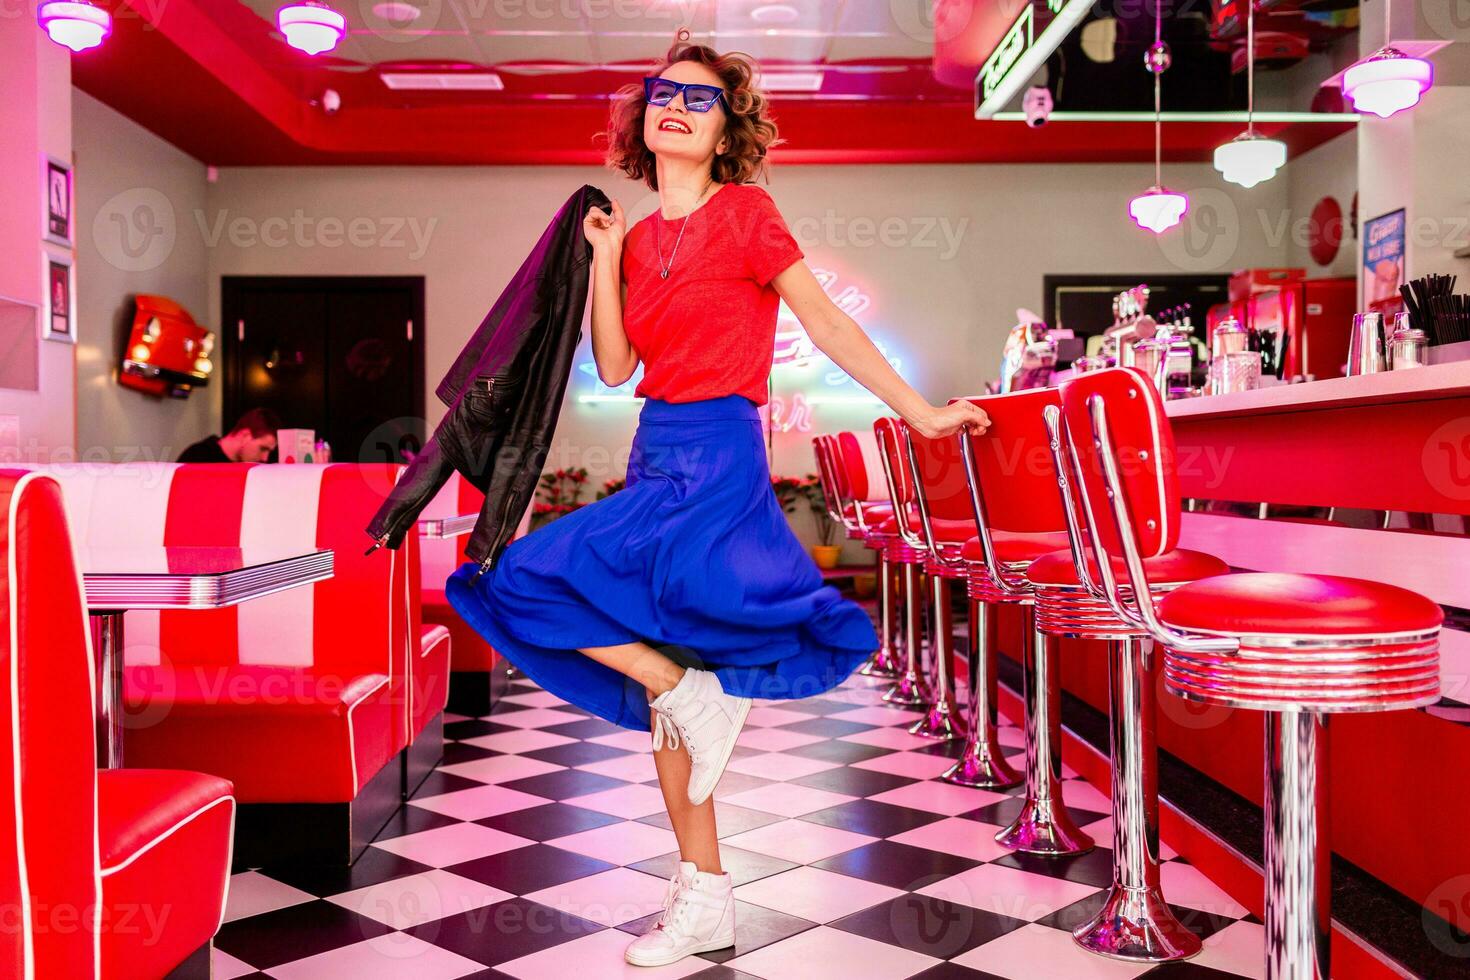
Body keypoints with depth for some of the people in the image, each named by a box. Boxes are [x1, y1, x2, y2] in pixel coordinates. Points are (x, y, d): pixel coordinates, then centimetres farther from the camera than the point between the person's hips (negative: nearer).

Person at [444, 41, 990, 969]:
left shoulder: (746, 212, -4)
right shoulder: (641, 237, 14)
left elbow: (828, 323, -5)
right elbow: (615, 366, 8)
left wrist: (920, 412, -6)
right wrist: (604, 254, 2)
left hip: (716, 454, -7)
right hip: (657, 454, 8)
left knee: (537, 578, -18)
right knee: (661, 695, 9)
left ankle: (691, 692, -2)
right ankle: (705, 901, 20)